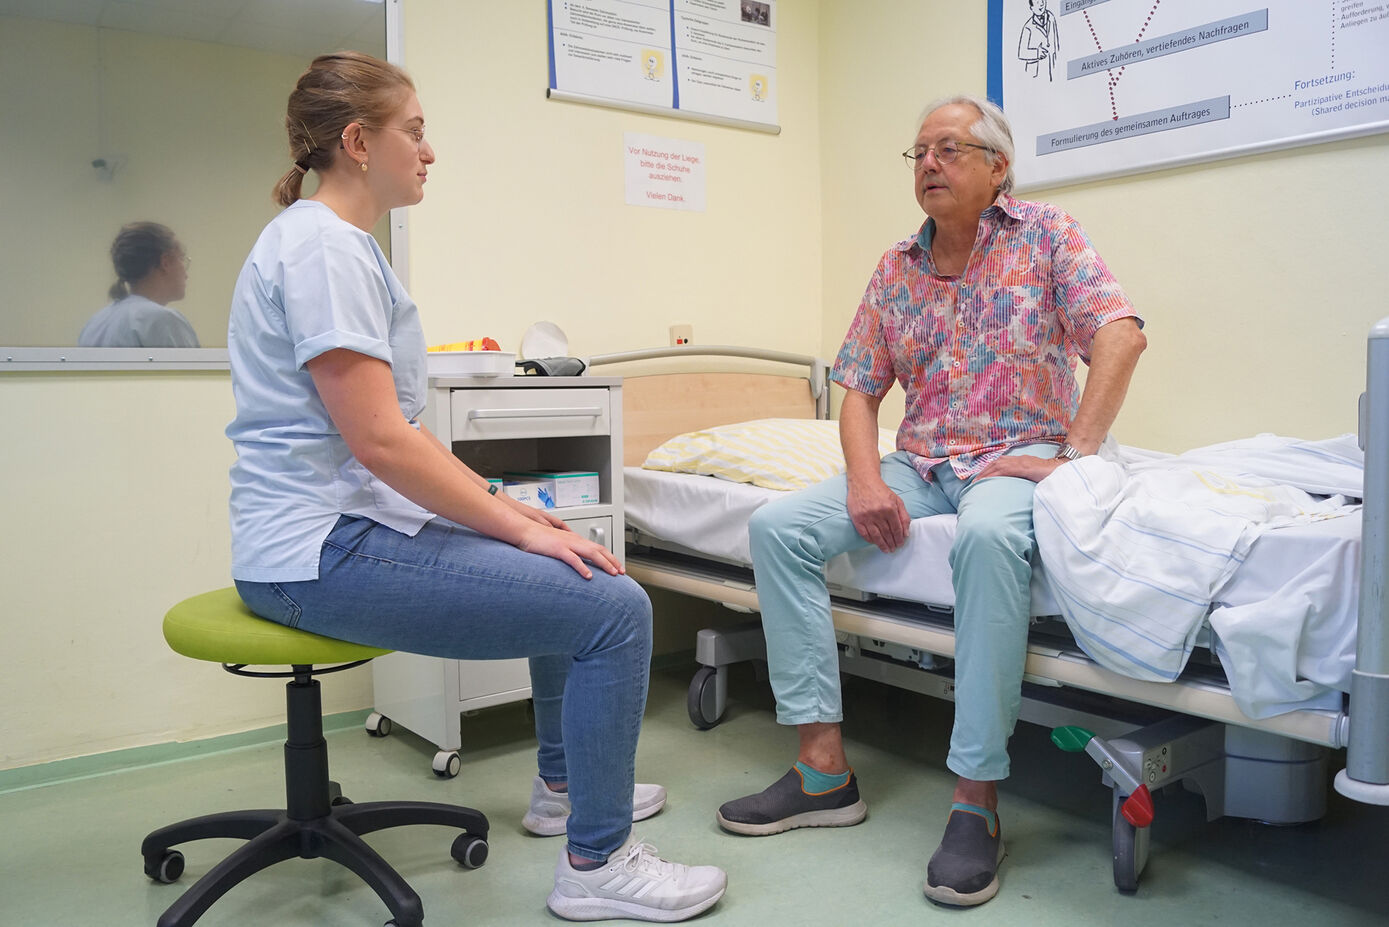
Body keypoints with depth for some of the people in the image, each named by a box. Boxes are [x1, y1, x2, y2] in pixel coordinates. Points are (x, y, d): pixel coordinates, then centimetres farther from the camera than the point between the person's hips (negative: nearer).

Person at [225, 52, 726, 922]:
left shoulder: (347, 243, 17)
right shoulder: (322, 244, -15)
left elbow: (400, 428, 16)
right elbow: (377, 439, -22)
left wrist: (510, 507, 9)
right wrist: (519, 528, -15)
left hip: (363, 521, 11)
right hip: (323, 551, -11)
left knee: (576, 572, 22)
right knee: (613, 607, -18)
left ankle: (566, 784, 35)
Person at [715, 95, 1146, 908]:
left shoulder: (1045, 235, 2)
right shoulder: (896, 269, 13)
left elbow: (1123, 335, -11)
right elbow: (858, 389, 9)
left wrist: (1075, 453, -20)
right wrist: (866, 480, -9)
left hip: (1017, 459, -5)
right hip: (919, 466, 5)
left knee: (989, 534, -40)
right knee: (779, 525, -15)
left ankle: (977, 801, -28)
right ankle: (825, 770, -12)